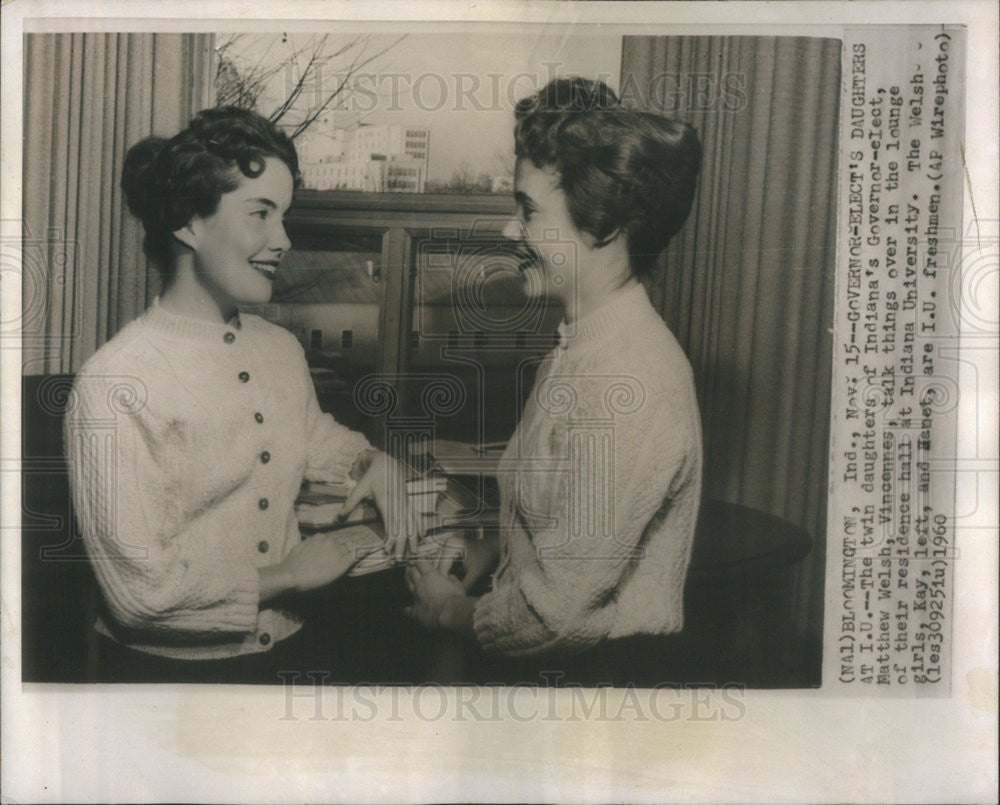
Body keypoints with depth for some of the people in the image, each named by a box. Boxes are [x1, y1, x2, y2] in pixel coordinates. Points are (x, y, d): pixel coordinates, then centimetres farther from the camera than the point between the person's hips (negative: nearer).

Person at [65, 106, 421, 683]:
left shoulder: (283, 350, 0)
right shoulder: (115, 384, -22)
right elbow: (140, 590, -23)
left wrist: (376, 462, -1)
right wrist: (288, 575, -13)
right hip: (168, 665, -6)